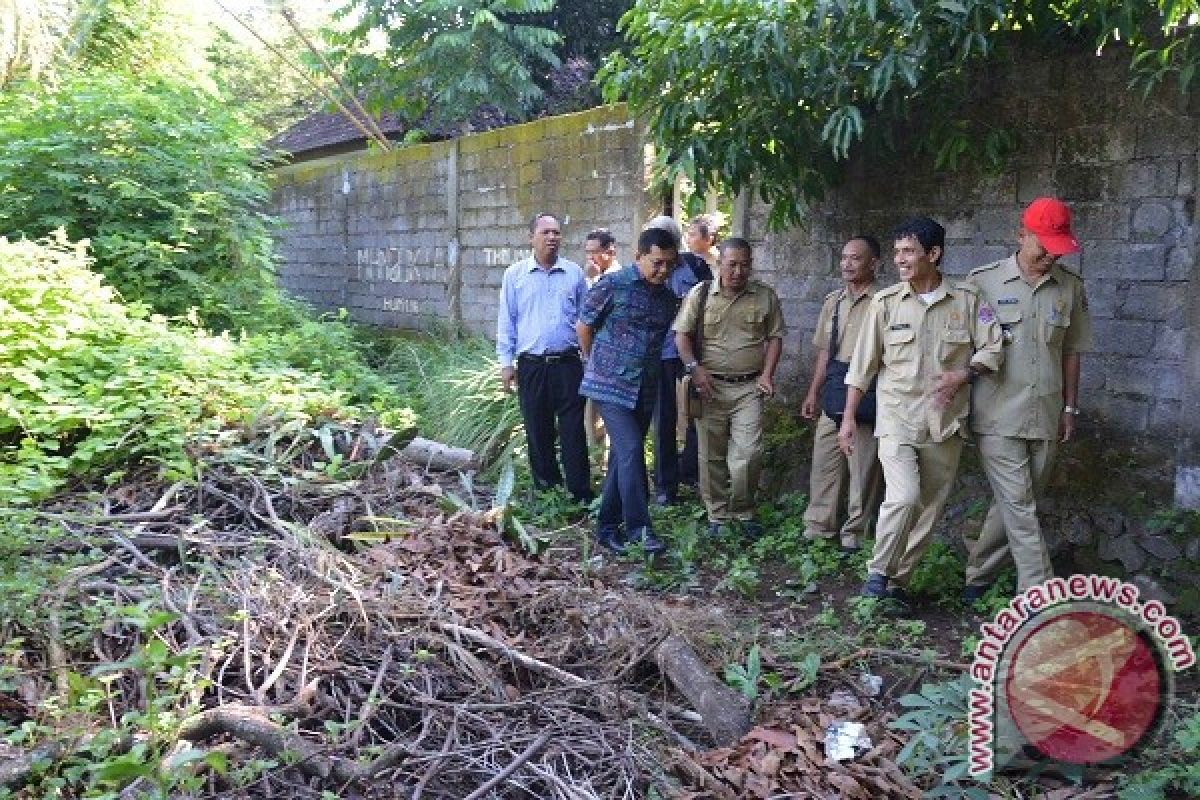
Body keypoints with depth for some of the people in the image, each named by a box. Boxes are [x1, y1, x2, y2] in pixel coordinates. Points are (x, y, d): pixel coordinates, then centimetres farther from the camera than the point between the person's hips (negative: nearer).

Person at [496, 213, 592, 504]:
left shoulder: (574, 273, 6)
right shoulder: (515, 275, 4)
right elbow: (506, 321, 7)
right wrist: (506, 362, 2)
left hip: (567, 364, 0)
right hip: (531, 366, 0)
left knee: (573, 431, -2)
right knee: (538, 432, 8)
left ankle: (581, 493, 3)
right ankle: (546, 489, 20)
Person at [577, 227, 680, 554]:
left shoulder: (667, 297, 9)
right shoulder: (612, 286, -9)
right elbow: (584, 327, 0)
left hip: (645, 391, 6)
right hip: (611, 386, -6)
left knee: (623, 456, 11)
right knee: (631, 450, -16)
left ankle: (608, 526, 21)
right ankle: (639, 528, -10)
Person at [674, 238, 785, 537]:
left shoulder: (765, 296, 5)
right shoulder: (700, 294, 3)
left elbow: (775, 337, 8)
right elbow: (682, 334, 2)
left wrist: (767, 374, -3)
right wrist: (695, 368, -10)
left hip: (749, 388, 0)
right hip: (709, 386, 0)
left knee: (748, 453, -9)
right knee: (711, 456, 6)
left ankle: (743, 512, 12)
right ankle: (717, 515, 20)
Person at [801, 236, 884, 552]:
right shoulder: (833, 301, 11)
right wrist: (813, 393, 18)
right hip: (833, 394, 6)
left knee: (863, 466, 5)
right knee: (823, 461, 10)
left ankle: (854, 531, 18)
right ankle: (818, 526, 22)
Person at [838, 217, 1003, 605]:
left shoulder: (967, 299, 1)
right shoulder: (885, 302, -1)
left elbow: (992, 350, 5)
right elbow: (863, 365, 3)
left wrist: (963, 373, -14)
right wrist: (848, 418, 2)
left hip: (945, 423, 2)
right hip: (897, 418, -2)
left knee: (929, 508, 7)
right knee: (904, 497, -20)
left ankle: (897, 579, 23)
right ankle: (878, 571, -1)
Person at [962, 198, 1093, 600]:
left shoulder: (1071, 287, 6)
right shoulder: (983, 281, -4)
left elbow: (1071, 351, 13)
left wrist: (1070, 408, 12)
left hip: (1046, 419, 4)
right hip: (998, 417, -4)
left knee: (1014, 506, 11)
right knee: (1020, 508, -4)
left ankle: (979, 574, 28)